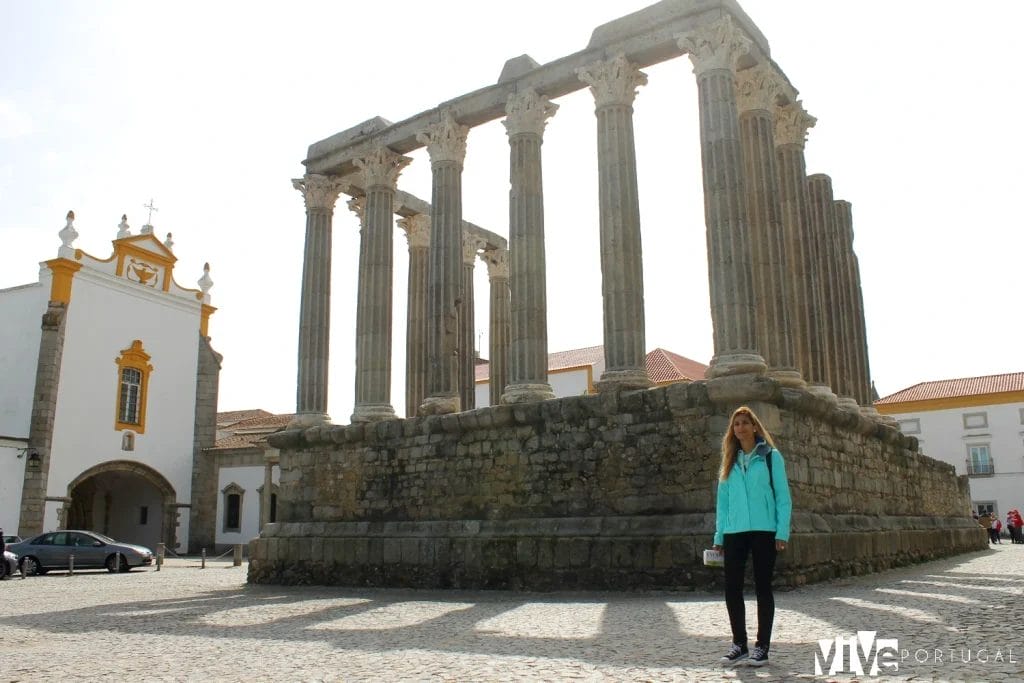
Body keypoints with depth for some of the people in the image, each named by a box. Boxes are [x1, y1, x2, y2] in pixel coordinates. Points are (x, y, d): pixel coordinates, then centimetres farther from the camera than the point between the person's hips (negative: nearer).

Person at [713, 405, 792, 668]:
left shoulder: (771, 456, 2)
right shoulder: (729, 462, 14)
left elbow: (783, 496, -2)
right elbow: (723, 501, 13)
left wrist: (782, 532, -10)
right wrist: (719, 536, 9)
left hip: (764, 530, -4)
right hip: (734, 532, 4)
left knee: (763, 587, 3)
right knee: (732, 588, 1)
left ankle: (762, 647, 12)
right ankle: (739, 645, 13)